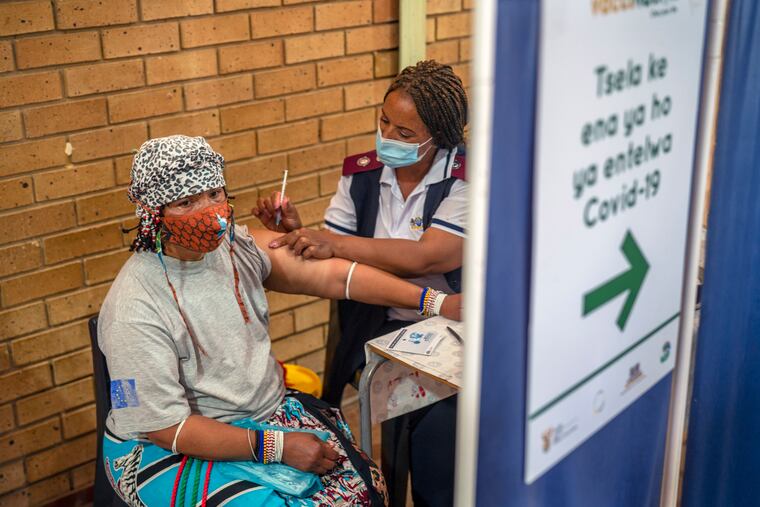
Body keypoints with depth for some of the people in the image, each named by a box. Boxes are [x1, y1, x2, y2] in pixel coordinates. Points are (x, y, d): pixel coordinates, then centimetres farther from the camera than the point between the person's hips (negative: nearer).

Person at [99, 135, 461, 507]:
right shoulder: (135, 309, -22)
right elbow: (165, 427, -21)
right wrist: (277, 446, -23)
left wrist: (437, 303, -10)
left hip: (266, 408, 6)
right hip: (168, 447, -5)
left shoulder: (236, 246, -4)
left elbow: (330, 275, -4)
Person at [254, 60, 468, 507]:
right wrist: (296, 232, -14)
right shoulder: (362, 174, 4)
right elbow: (330, 264, 6)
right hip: (378, 326, 3)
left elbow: (427, 257, -23)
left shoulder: (466, 180, -9)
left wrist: (333, 243, -26)